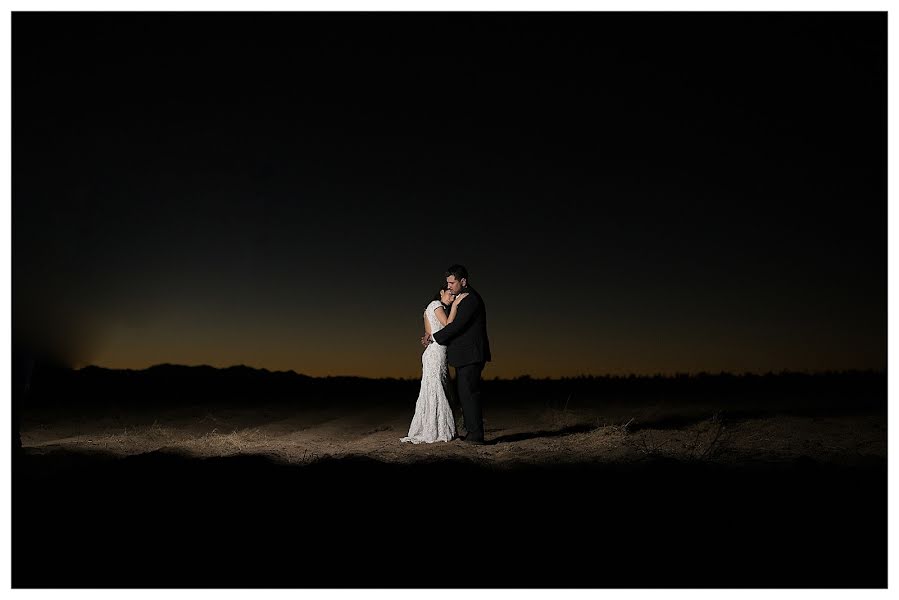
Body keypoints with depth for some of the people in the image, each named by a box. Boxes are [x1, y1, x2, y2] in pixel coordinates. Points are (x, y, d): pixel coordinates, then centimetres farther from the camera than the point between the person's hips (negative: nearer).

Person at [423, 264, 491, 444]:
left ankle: (476, 435, -3)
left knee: (469, 394, -8)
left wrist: (434, 337, -10)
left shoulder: (471, 299, -15)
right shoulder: (460, 298, 16)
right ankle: (472, 433, 17)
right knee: (465, 394, 12)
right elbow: (455, 324, 19)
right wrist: (432, 334, 4)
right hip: (465, 356, 10)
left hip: (471, 355, -10)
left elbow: (456, 326, -20)